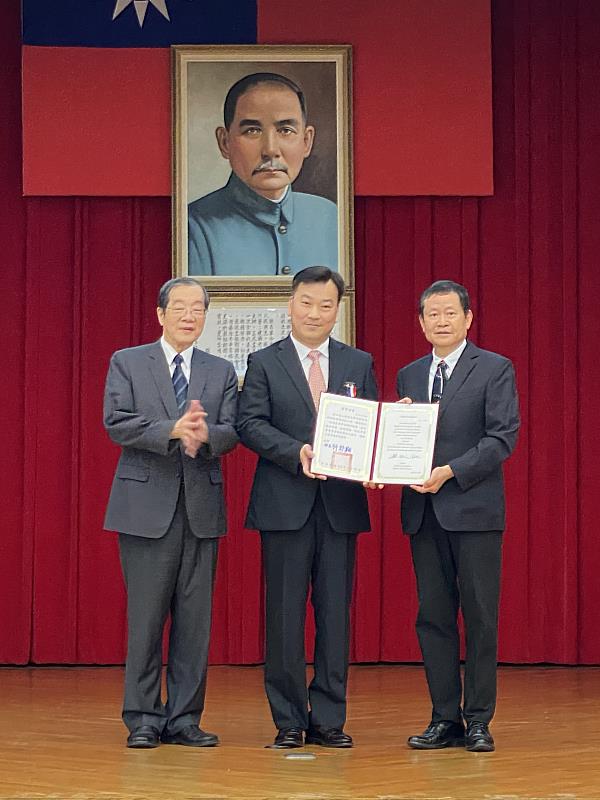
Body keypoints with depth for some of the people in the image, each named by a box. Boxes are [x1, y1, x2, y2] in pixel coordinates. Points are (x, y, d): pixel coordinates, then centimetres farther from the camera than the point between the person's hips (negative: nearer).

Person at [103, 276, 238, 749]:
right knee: (146, 617, -2)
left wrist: (205, 435, -21)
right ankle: (143, 719, 5)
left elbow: (232, 433, 2)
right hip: (146, 505, -3)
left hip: (202, 506, 3)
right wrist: (173, 430, -21)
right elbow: (116, 423, -8)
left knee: (195, 618, 3)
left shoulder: (221, 372, 14)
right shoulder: (128, 363, 6)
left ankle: (185, 719, 9)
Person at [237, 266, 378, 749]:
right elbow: (251, 424, -4)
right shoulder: (264, 363, 6)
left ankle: (329, 720, 8)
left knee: (335, 612, 3)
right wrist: (296, 452, -19)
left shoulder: (359, 364, 12)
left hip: (341, 504, 2)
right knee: (285, 613, 1)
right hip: (285, 504, -2)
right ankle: (289, 722, 7)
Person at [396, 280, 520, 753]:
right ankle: (445, 719, 11)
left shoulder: (495, 370, 0)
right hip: (424, 513, 5)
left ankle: (479, 720, 4)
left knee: (480, 617, -1)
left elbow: (503, 438, -9)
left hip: (474, 509, -5)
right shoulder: (408, 376, 16)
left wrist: (450, 472, -17)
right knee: (433, 617, 5)